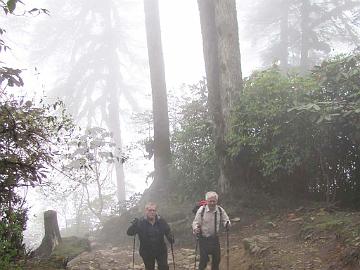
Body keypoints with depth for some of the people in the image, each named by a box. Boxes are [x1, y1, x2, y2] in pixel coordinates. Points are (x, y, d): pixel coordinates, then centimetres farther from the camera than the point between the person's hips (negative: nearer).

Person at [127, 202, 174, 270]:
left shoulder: (161, 221, -6)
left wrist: (170, 238, -15)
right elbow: (129, 232, -16)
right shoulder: (140, 222, -13)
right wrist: (134, 225, -38)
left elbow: (168, 231, 8)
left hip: (161, 251, 1)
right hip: (147, 252, -1)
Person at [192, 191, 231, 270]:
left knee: (217, 258, 11)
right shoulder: (201, 210, -14)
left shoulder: (220, 210, -6)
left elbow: (225, 220, 5)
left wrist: (227, 224, -18)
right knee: (204, 259, -5)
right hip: (203, 239, -3)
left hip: (215, 238, 4)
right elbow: (196, 222, -10)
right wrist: (196, 229, -31)